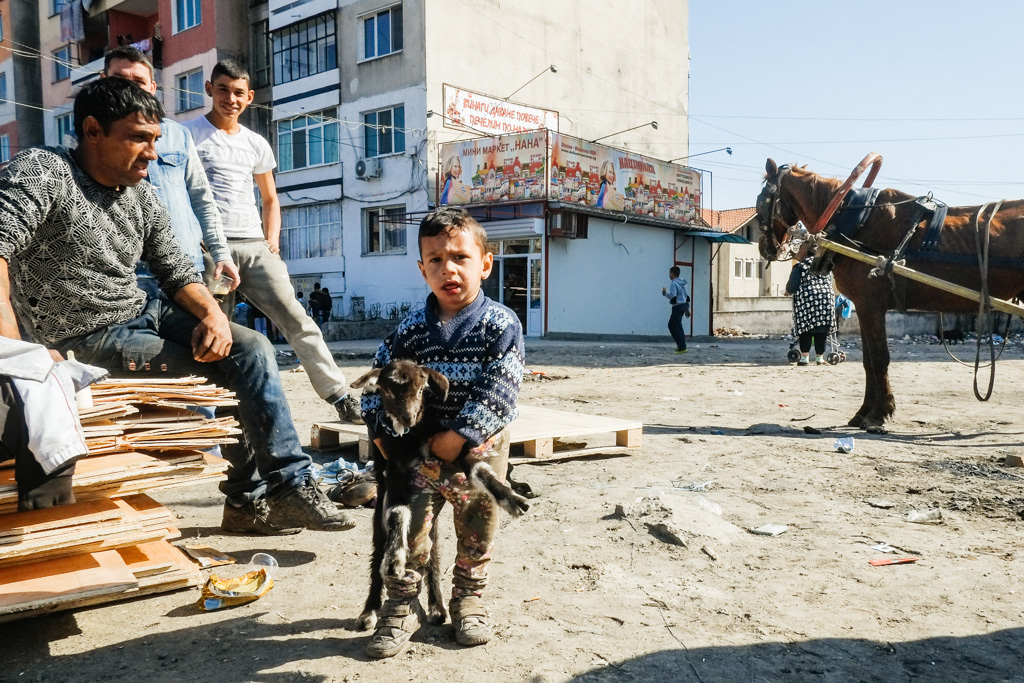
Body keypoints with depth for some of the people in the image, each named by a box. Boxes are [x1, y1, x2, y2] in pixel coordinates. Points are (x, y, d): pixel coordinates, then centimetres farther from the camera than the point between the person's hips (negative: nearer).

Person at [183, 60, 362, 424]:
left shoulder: (256, 144, 18)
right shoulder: (189, 134, 6)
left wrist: (272, 241, 11)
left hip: (255, 247, 3)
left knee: (295, 317, -7)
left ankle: (341, 397, -6)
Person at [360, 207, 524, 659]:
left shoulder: (501, 325, -12)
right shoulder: (411, 330, -3)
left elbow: (497, 394, -19)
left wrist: (455, 439, -22)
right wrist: (382, 436, -7)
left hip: (479, 452, -1)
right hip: (419, 451, 1)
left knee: (476, 536, 15)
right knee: (406, 531, 0)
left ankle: (468, 599, 36)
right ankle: (402, 606, 19)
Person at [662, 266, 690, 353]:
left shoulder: (673, 284, -15)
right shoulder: (683, 283, 15)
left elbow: (672, 295, -27)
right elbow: (687, 296, 18)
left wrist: (665, 293, -8)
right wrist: (687, 308, 22)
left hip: (678, 307, -9)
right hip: (683, 305, 9)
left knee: (677, 327, -5)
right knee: (671, 325, 17)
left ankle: (682, 348, -6)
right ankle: (680, 344, 16)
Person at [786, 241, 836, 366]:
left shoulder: (799, 266, 1)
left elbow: (792, 286, -6)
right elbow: (830, 283, 20)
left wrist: (788, 291, 14)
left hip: (806, 300, -4)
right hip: (826, 298, 4)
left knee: (805, 329, 1)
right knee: (821, 330, 7)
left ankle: (805, 357, -2)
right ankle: (820, 357, 9)